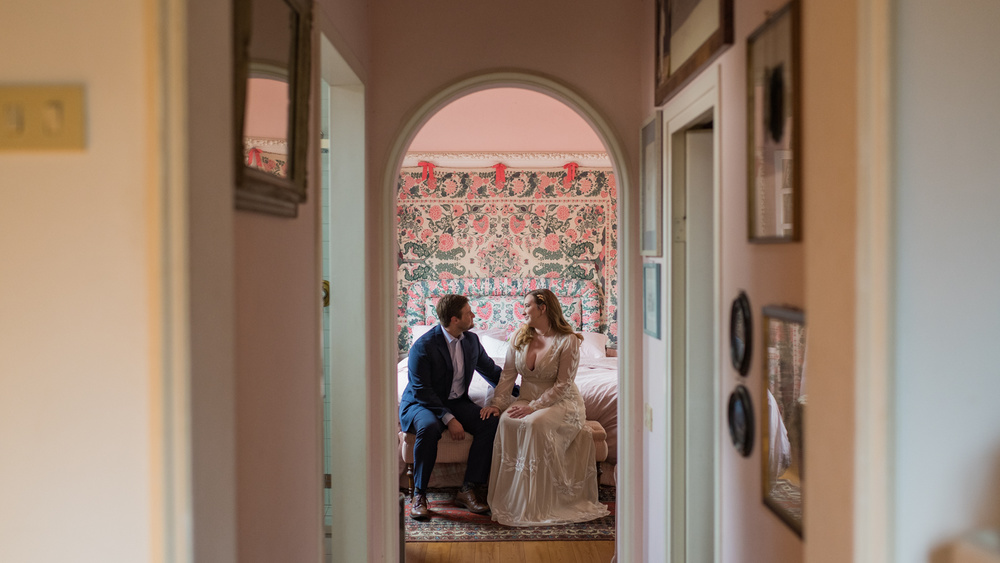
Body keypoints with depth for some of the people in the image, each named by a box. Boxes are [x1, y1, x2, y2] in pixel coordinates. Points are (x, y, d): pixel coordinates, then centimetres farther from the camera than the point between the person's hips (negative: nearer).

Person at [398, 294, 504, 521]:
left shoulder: (471, 340, 3)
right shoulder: (423, 346, -17)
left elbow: (491, 371, 17)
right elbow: (421, 391, -19)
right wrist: (448, 419, -27)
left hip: (457, 402, 6)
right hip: (421, 403, -6)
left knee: (490, 422, -21)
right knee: (429, 427, -39)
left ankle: (468, 490, -17)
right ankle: (419, 495, -24)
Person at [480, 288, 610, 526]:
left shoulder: (568, 341, -10)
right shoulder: (519, 337, 8)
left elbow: (563, 385, -15)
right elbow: (507, 374, 5)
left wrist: (534, 407, -24)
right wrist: (497, 403, -11)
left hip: (561, 402, -4)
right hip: (528, 399, 5)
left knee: (535, 424, -37)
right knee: (507, 421, -30)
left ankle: (536, 504, -28)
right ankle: (508, 498, -23)